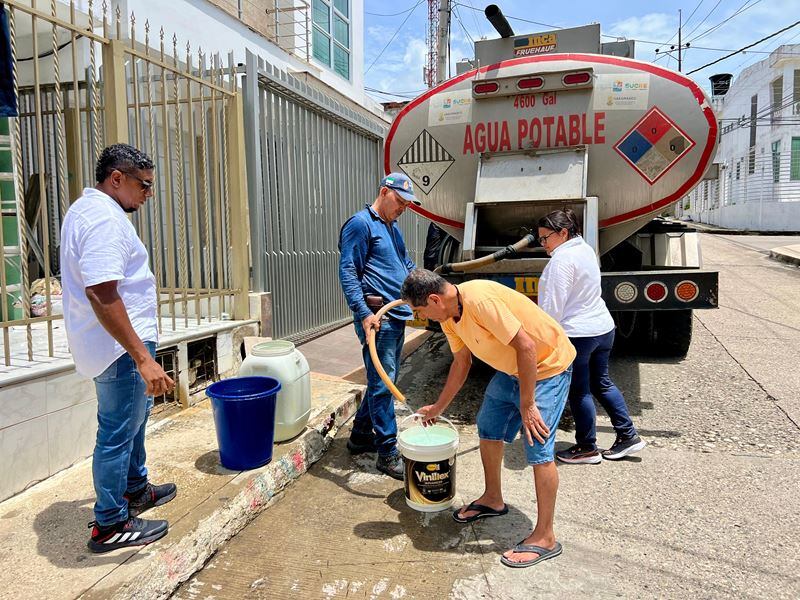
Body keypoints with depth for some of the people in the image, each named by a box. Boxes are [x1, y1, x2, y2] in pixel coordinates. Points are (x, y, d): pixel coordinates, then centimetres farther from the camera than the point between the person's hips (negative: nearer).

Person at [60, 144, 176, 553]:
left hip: (116, 344, 11)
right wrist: (143, 358, -31)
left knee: (134, 416, 24)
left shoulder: (86, 209, 13)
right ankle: (110, 525, 17)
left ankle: (136, 489, 42)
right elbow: (101, 294, -30)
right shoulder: (104, 219, -22)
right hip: (120, 347, -11)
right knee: (118, 432, 2)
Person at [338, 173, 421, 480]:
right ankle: (388, 453, 4)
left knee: (384, 381, 16)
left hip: (398, 316, 9)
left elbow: (407, 265, 30)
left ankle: (361, 434, 30)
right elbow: (347, 272, -15)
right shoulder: (360, 224, -8)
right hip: (377, 317, -9)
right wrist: (364, 313, -23)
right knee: (383, 383, -5)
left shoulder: (393, 228, 19)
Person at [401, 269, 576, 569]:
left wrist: (527, 405, -25)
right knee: (488, 426, 16)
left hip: (548, 364, -9)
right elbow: (461, 362, 11)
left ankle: (545, 537, 4)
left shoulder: (479, 299, -32)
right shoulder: (449, 316, -2)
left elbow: (526, 346, -31)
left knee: (538, 448, -10)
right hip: (512, 369, 9)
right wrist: (438, 407, 18)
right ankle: (493, 500, 35)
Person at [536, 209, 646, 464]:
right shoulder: (586, 249, 11)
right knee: (602, 383, 20)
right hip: (603, 327, 10)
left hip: (576, 334, -9)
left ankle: (587, 448, 18)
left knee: (578, 392, 5)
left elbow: (553, 305, -22)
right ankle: (629, 435, 26)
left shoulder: (562, 258, -19)